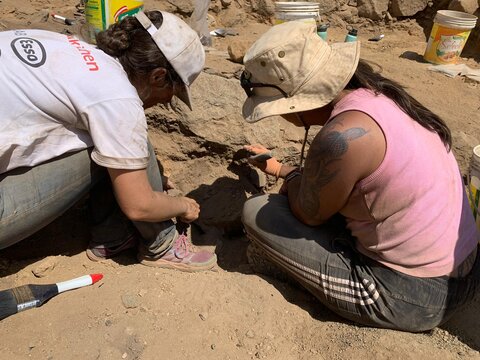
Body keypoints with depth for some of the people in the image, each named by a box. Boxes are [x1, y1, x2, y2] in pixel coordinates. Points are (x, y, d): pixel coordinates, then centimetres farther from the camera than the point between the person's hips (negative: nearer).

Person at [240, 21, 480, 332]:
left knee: (257, 213, -9)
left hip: (413, 298, -8)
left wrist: (291, 180, 8)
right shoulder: (371, 93, -2)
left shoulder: (343, 135, -29)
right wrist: (280, 169, 24)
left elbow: (308, 213, -10)